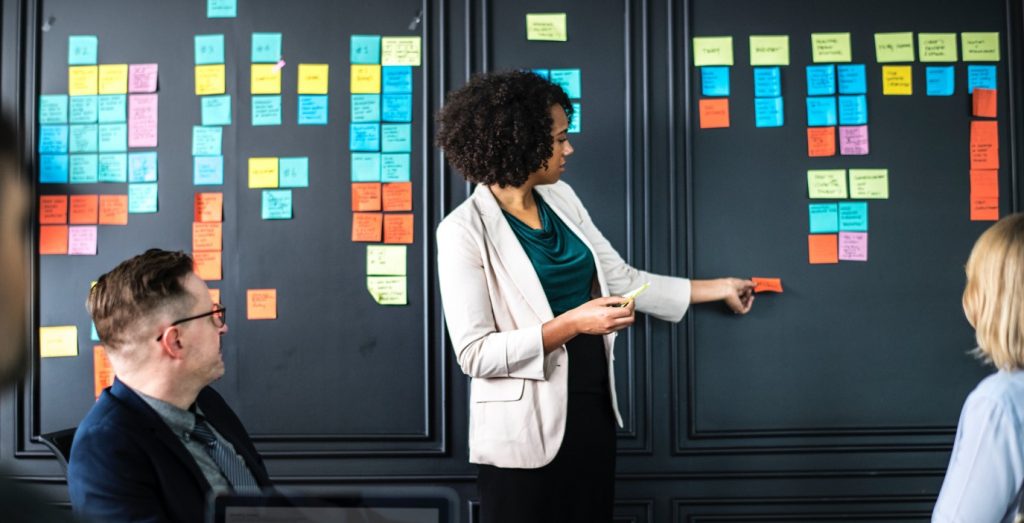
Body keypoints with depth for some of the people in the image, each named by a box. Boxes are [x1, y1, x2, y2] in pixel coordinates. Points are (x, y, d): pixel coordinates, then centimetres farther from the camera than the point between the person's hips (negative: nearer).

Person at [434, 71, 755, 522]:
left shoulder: (561, 199, 5)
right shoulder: (466, 231, -16)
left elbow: (622, 279, 11)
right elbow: (474, 353, -19)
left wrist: (719, 288, 14)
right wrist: (570, 324, -25)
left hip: (592, 406, 7)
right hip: (526, 427, -7)